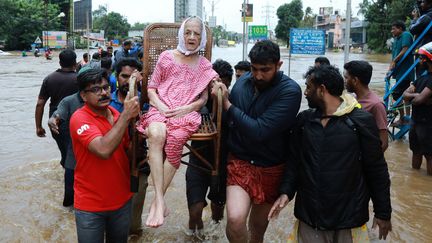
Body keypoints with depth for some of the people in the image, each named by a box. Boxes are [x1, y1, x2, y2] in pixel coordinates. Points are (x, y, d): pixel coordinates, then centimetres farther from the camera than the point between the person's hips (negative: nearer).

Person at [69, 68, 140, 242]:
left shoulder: (117, 114, 0)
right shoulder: (80, 118, -18)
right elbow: (104, 150, -33)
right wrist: (126, 115, -28)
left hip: (122, 200, 5)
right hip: (90, 205, -5)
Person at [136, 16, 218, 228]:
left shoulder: (204, 65, 14)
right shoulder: (166, 56, 12)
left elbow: (203, 99, 12)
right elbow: (151, 88, 12)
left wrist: (184, 109, -7)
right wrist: (161, 106, -8)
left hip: (186, 113, 0)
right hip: (160, 108, 0)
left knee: (174, 139, -34)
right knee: (156, 134, -35)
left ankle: (157, 200, -26)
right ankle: (160, 200, -38)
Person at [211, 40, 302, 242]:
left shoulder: (290, 91, -18)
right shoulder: (243, 81, -3)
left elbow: (259, 131, -26)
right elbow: (228, 119, 8)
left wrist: (227, 105, -17)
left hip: (271, 168, -1)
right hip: (240, 161, 2)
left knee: (259, 224, 18)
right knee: (235, 219, -21)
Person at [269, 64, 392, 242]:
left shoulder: (361, 120, -9)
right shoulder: (303, 120, 3)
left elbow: (376, 169, -4)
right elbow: (294, 160, 9)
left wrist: (383, 212, 0)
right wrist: (286, 192, -5)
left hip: (349, 219, -3)